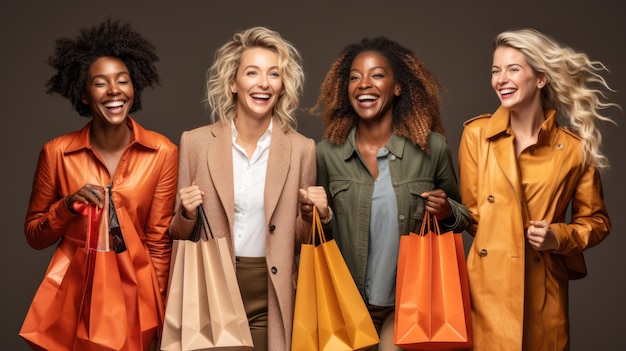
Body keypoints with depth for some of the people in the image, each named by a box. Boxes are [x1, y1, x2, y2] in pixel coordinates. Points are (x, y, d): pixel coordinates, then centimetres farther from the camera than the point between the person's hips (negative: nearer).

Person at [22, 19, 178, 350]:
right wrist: (68, 206, -16)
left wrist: (157, 314, -2)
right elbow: (33, 236, 2)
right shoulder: (56, 152, -6)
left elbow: (159, 240, -2)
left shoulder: (163, 153, -7)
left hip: (135, 289, 0)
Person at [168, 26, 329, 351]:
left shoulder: (301, 148, -2)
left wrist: (317, 215, -13)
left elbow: (299, 237, 6)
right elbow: (179, 235, 5)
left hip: (271, 297, 0)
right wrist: (187, 214, -15)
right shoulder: (195, 142, -2)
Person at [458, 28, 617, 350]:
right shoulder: (476, 134, -1)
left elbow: (595, 220, 8)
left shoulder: (574, 147, -3)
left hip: (543, 293, 0)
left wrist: (559, 237, -9)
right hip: (487, 290, 0)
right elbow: (469, 213, 6)